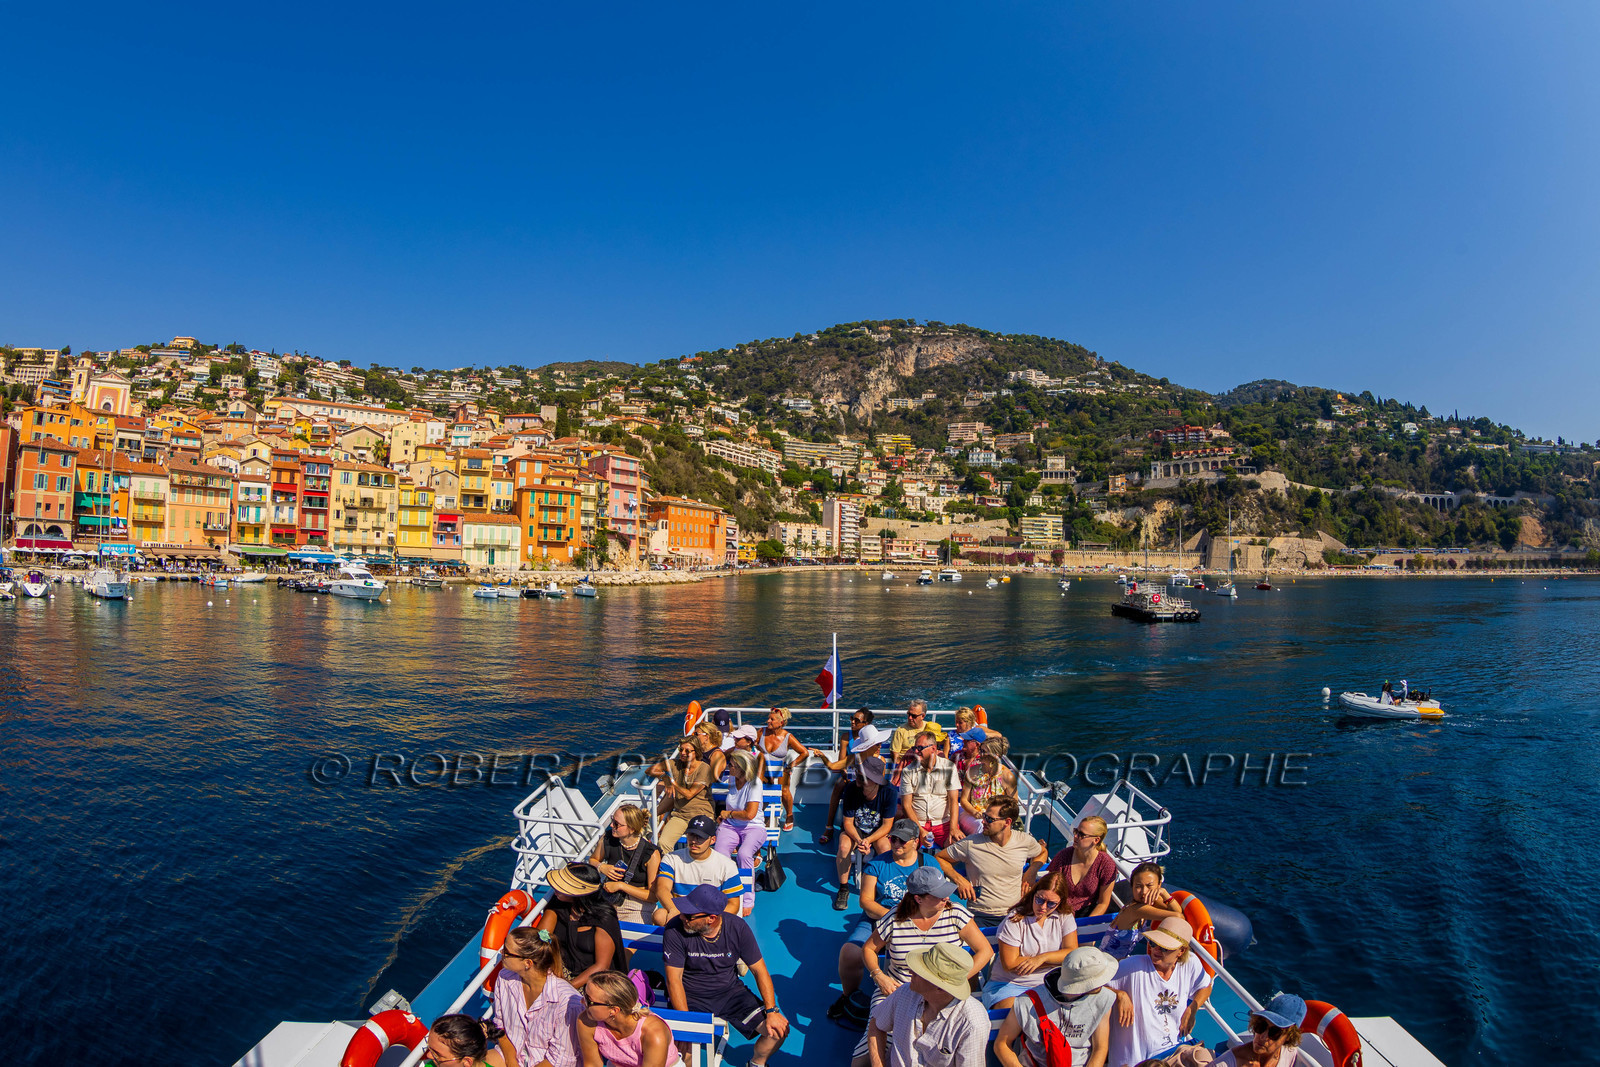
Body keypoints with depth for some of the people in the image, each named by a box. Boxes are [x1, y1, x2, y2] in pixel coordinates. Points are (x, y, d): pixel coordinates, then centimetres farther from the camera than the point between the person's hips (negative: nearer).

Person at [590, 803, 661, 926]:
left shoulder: (651, 854, -16)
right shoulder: (607, 839, -4)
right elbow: (593, 859, 18)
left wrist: (621, 885, -15)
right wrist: (602, 867, -6)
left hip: (636, 908, -3)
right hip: (608, 900, 4)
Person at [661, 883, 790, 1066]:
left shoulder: (737, 927, -14)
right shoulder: (675, 930, -20)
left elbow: (759, 970, -6)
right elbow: (673, 980, -16)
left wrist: (772, 1011, -15)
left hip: (730, 991, 2)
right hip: (691, 997, -2)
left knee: (779, 1031, -10)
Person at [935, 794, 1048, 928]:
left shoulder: (1025, 840, 2)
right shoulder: (971, 844, -5)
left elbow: (1043, 852, 26)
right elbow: (938, 858, 6)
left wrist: (1030, 873, 8)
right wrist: (958, 879, -9)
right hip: (981, 916, -2)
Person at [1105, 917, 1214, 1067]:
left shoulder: (1190, 963, -7)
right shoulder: (1133, 966, -21)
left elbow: (1205, 987, 15)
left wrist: (1191, 1010, 1)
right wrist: (1120, 995, -30)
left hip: (1176, 1049, 5)